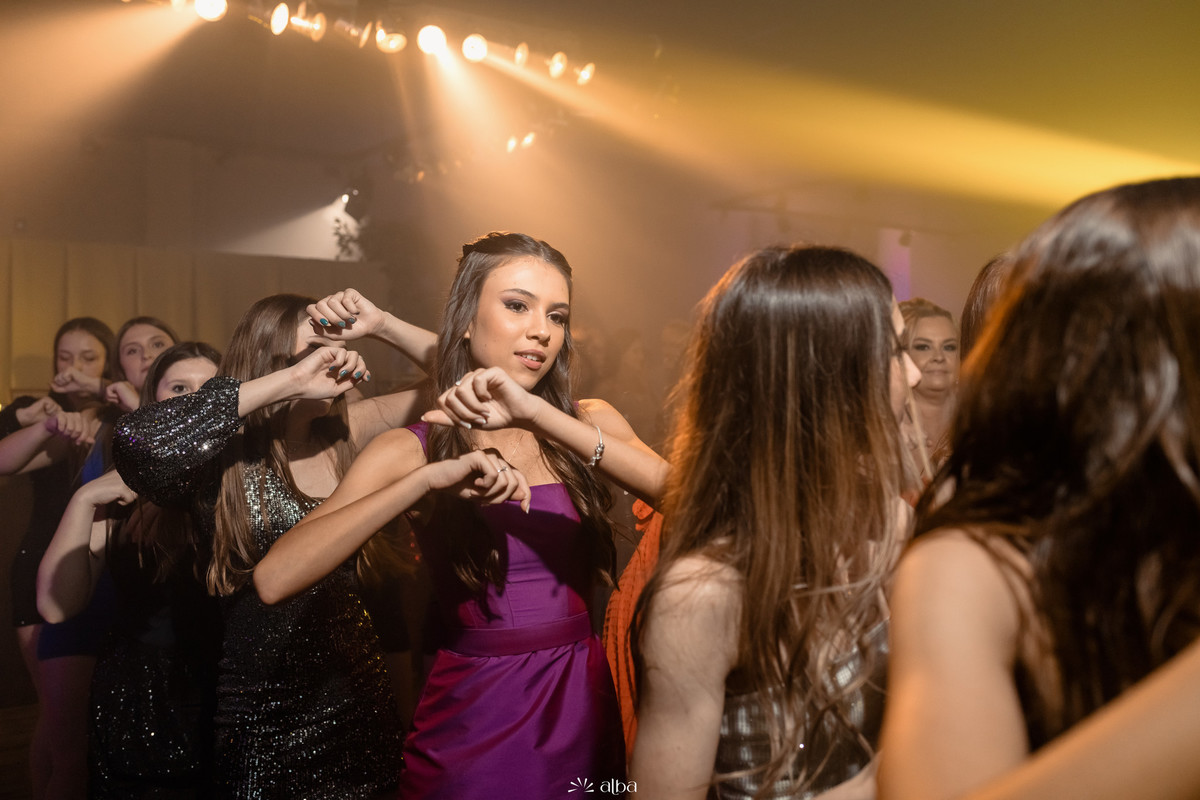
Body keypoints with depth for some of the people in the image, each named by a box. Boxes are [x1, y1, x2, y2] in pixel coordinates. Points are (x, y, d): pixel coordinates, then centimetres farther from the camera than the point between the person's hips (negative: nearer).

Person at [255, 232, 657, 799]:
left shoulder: (587, 423, 2)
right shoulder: (410, 450, -6)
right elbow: (274, 578, -19)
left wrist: (539, 413, -27)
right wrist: (428, 479, -28)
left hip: (584, 707, 3)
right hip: (470, 723, -2)